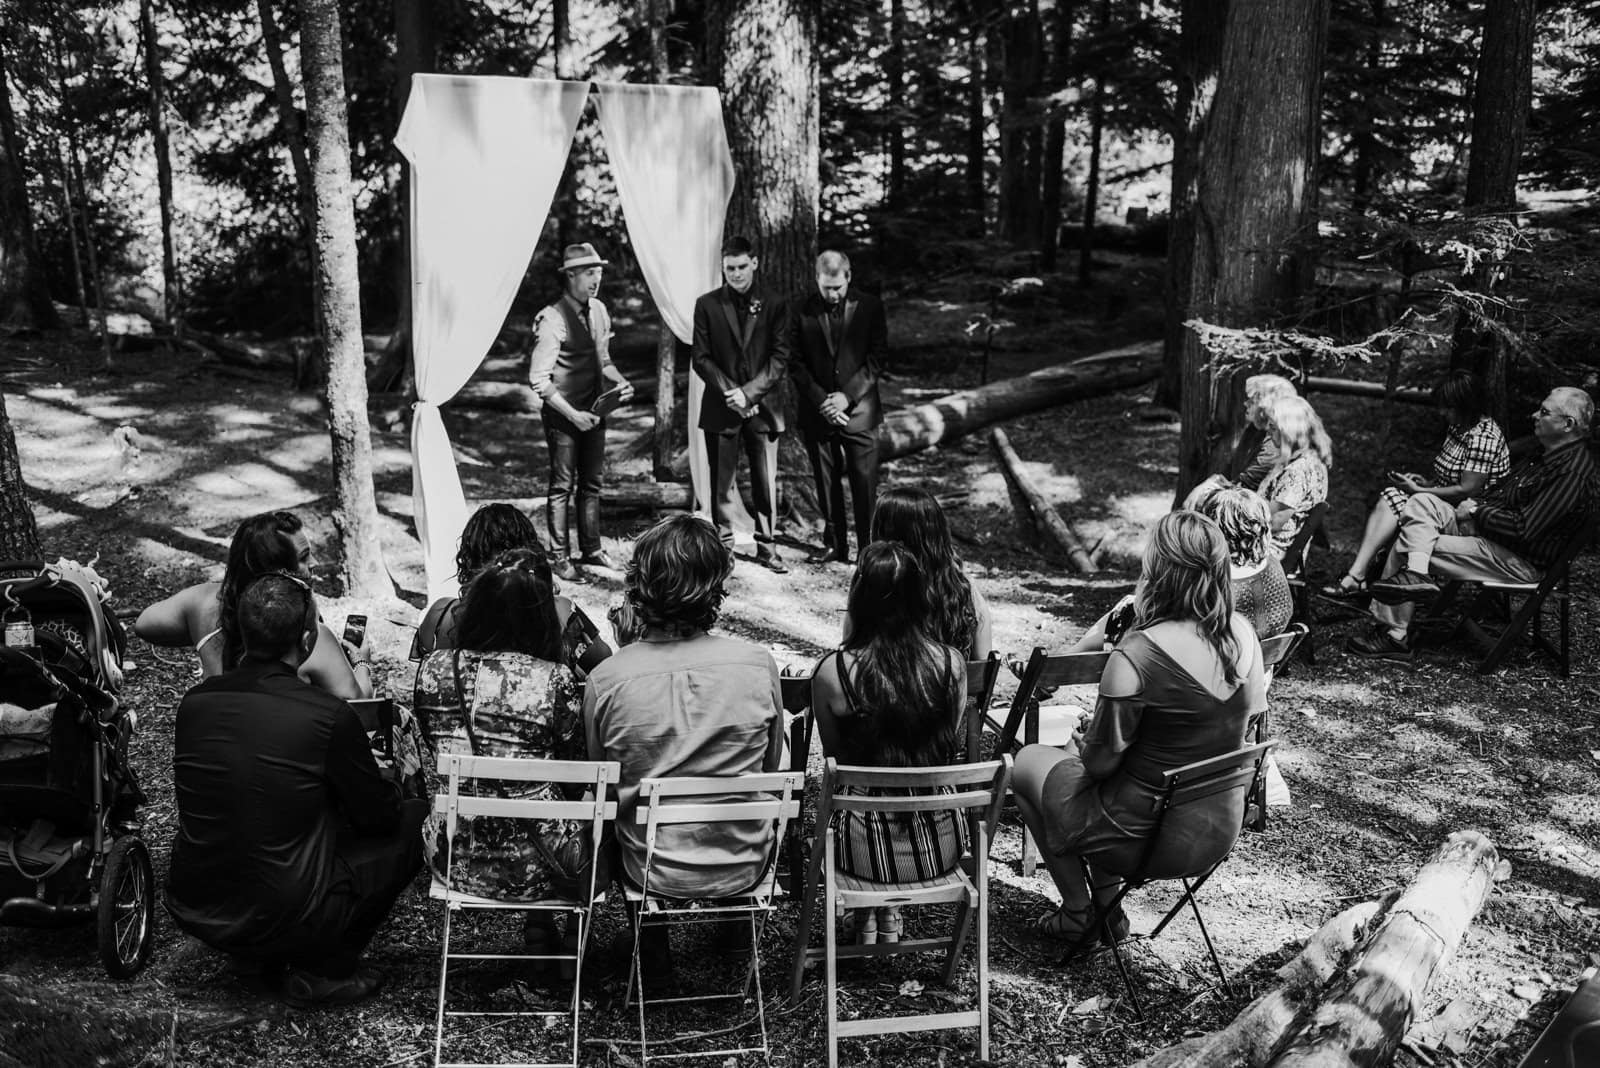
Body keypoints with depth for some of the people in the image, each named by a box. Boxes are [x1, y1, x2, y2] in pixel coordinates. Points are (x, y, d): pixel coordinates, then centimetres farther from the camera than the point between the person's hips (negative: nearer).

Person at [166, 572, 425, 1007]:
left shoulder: (195, 702, -5)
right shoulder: (327, 715, -20)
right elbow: (379, 815, -5)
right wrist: (389, 778, 20)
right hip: (284, 918, -6)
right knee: (415, 820, 8)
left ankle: (257, 954, 23)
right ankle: (322, 968, 7)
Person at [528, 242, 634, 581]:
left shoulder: (598, 311, 6)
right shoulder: (552, 319, -17)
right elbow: (539, 379, -18)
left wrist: (619, 381, -1)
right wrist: (572, 414, -22)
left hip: (595, 411, 7)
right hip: (563, 415, -7)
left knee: (592, 483, 15)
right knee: (562, 486, 2)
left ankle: (591, 549, 28)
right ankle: (560, 557, 13)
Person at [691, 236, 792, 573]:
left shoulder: (773, 305, 4)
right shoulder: (707, 305, 4)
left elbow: (781, 358, -1)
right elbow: (701, 358, 1)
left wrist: (749, 392, -12)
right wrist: (730, 392, -11)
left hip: (762, 406, 0)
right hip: (720, 407, 0)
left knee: (766, 481, 3)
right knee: (722, 482, 4)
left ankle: (766, 545, 13)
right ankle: (723, 546, 13)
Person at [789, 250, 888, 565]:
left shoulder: (869, 306, 0)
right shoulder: (801, 309, 2)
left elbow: (877, 356, -2)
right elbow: (795, 362, 0)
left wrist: (848, 396, -11)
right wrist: (821, 400, -10)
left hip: (859, 408, -1)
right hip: (817, 411, 1)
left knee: (865, 484, -2)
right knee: (827, 485, 6)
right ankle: (836, 547, 16)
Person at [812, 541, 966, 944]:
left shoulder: (832, 671, -17)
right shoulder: (951, 663, -10)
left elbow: (834, 752, 1)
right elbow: (951, 744, 6)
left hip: (869, 852, -2)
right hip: (940, 848, 2)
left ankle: (867, 924, 37)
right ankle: (890, 922, 43)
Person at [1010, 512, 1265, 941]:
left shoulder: (1136, 655, -28)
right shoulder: (1243, 635, -7)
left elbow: (1101, 762, -21)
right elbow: (1248, 718, 8)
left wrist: (1083, 744, 3)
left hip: (1149, 837, -7)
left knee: (1027, 762, 17)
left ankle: (1077, 911, 24)